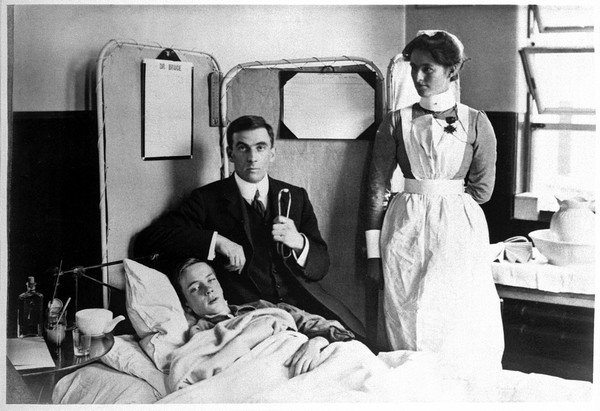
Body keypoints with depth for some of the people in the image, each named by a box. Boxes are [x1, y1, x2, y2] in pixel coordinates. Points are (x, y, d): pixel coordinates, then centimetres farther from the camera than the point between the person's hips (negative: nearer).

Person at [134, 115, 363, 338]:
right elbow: (145, 240, -5)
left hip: (302, 304, 4)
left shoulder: (295, 197, 16)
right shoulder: (208, 199, 6)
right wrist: (215, 240, -14)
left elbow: (321, 267, 14)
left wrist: (298, 242, -9)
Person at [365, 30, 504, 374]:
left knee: (467, 332, -1)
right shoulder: (397, 123, 3)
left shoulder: (476, 123, 2)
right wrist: (373, 253, -1)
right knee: (410, 327, 2)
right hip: (406, 233, 1)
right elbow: (378, 189, 2)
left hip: (459, 231, 0)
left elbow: (482, 190, 2)